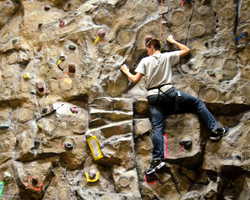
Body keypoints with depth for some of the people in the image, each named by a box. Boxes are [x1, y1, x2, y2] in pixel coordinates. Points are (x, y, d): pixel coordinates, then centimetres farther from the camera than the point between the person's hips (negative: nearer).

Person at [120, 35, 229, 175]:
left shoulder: (145, 61, 6)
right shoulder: (167, 56, 7)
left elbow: (135, 80, 1)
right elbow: (187, 50, 18)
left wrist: (126, 72, 21)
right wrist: (173, 41, 30)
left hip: (153, 97, 1)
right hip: (169, 92, 0)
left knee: (157, 128, -4)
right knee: (198, 103, 14)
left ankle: (157, 160, -13)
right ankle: (215, 130, 6)